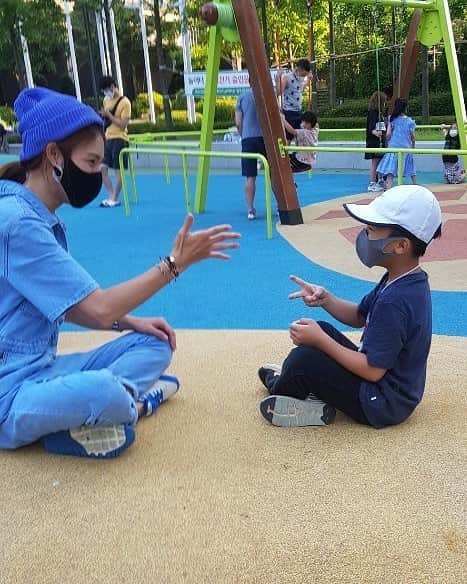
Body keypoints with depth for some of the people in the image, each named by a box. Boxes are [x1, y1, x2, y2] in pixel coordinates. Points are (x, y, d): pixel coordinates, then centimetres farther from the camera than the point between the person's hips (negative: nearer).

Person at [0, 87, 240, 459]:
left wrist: (129, 322, -1)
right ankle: (130, 402, -5)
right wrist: (176, 263, -20)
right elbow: (98, 308, -25)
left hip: (40, 370, 9)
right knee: (103, 390, -38)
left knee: (155, 344, 8)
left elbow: (68, 304, 13)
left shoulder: (42, 218, 8)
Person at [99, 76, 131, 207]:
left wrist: (108, 115, -17)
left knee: (118, 171, -2)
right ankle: (111, 196, 14)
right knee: (102, 168, 4)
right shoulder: (106, 100, 12)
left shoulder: (125, 102, -10)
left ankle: (114, 199, 6)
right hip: (107, 139, 8)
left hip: (119, 140, -8)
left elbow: (123, 125, -16)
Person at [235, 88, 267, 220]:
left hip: (247, 139, 1)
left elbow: (238, 123, 7)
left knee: (250, 177, 2)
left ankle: (250, 210, 1)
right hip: (265, 137, -1)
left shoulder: (242, 97, 10)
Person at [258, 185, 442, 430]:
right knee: (322, 330, 14)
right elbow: (359, 316, 11)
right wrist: (325, 299, -6)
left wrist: (320, 340, -23)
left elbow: (373, 371, -27)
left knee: (303, 358, -20)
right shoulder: (401, 280, 1)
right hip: (388, 387, 10)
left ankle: (280, 390, 10)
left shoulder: (394, 301, -30)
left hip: (383, 406, -10)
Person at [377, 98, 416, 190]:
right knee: (411, 169, 19)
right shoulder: (410, 121, 0)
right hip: (406, 148, 2)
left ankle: (388, 188, -23)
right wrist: (413, 146, 21)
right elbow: (413, 137, 3)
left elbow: (388, 134, -6)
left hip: (393, 148, -2)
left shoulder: (392, 119, -2)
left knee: (390, 171, -9)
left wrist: (388, 142, 13)